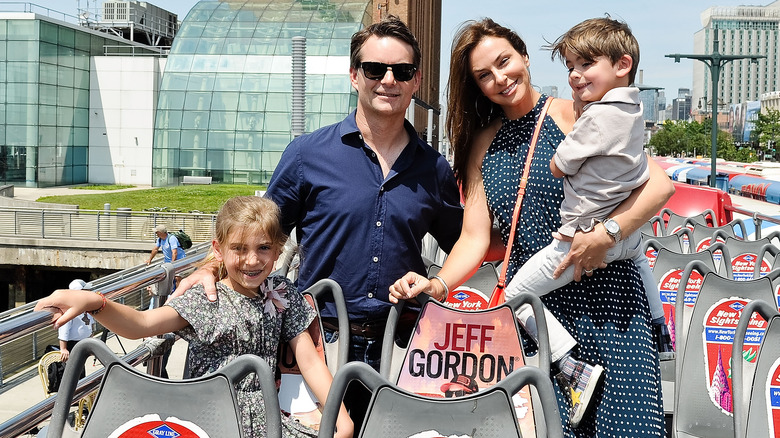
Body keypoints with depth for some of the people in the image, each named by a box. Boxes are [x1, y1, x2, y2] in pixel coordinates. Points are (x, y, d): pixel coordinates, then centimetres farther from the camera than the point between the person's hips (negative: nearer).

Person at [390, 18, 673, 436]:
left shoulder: (572, 115, -2)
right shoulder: (481, 143, 12)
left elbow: (659, 184, -9)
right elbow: (474, 238, 7)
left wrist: (607, 233, -22)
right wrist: (437, 285, -9)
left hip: (604, 296, -3)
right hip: (531, 308, 3)